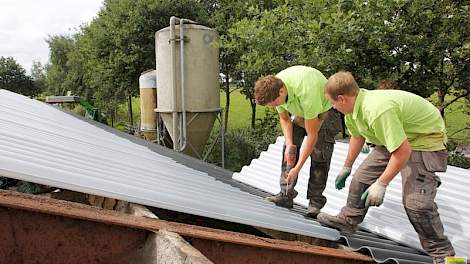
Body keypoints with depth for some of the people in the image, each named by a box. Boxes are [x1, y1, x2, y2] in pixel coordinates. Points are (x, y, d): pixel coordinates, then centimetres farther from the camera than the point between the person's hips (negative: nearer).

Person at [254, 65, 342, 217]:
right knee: (289, 149, -6)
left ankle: (316, 201, -7)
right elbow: (284, 118, -4)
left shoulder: (306, 92, -42)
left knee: (319, 154, -16)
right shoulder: (274, 88, -22)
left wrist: (297, 168, -31)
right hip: (300, 111, 6)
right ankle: (286, 195, -2)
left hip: (324, 110, -6)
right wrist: (289, 143, -19)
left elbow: (312, 135, -35)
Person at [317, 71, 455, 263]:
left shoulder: (378, 110, -37)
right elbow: (357, 136, 11)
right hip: (394, 139, 9)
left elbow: (403, 151, -33)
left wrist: (381, 184, -24)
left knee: (415, 201, -17)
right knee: (363, 175, 9)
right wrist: (346, 167, 21)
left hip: (426, 141, -9)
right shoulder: (353, 107, -8)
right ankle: (347, 220, 27)